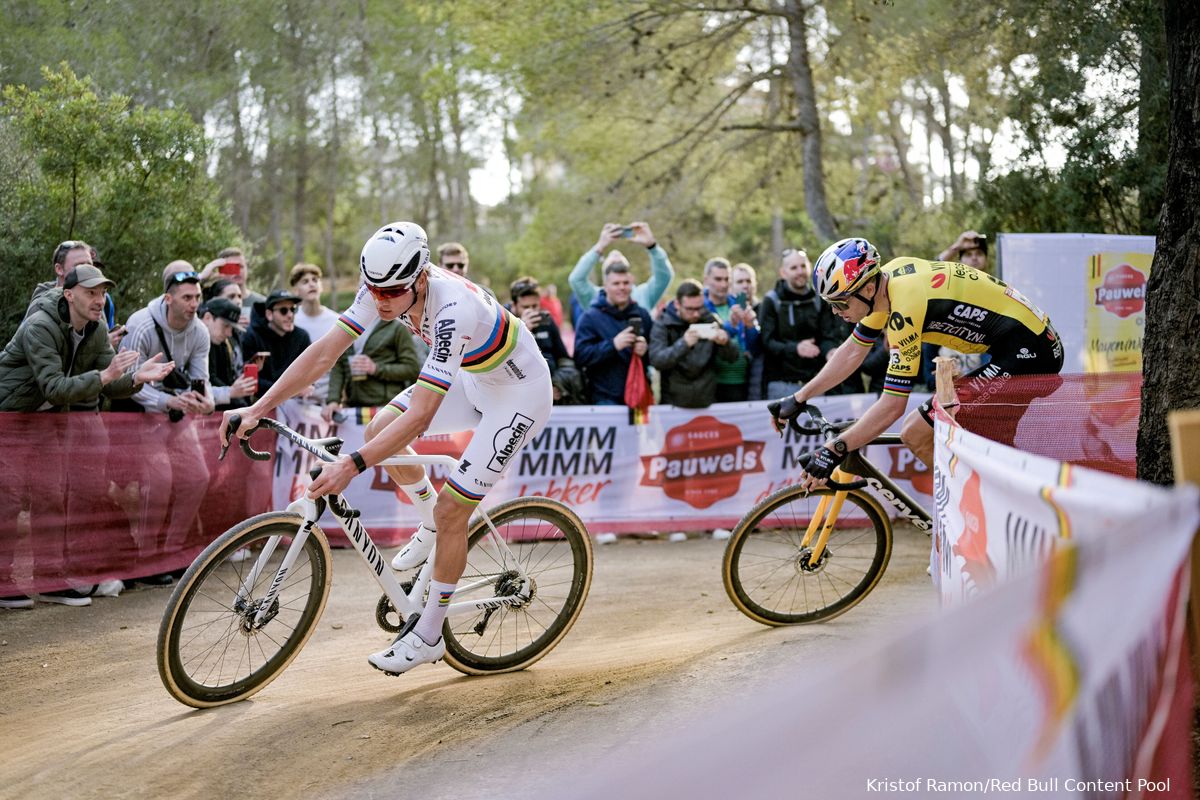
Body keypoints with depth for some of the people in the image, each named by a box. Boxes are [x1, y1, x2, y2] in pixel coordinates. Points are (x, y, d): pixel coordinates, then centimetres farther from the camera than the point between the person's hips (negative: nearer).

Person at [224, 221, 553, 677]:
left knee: (450, 512, -10)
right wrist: (258, 408, -24)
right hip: (473, 378, 8)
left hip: (519, 393, -8)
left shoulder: (453, 310, -39)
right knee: (379, 431, -2)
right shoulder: (383, 286, -17)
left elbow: (420, 416, -42)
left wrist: (352, 466, -48)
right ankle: (430, 526, 23)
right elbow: (325, 351, -17)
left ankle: (429, 635, 7)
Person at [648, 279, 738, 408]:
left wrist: (725, 343, -20)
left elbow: (732, 356, 4)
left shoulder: (710, 320, 3)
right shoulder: (663, 325, -6)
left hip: (707, 402, 3)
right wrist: (684, 343, -33)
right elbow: (656, 360, -18)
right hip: (674, 404, -3)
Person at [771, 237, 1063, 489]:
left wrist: (834, 451, -19)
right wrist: (798, 399, 16)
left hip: (1026, 353, -10)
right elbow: (853, 351, 15)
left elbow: (892, 406, -22)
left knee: (917, 434, -10)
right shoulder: (885, 279, 2)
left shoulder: (905, 308, -24)